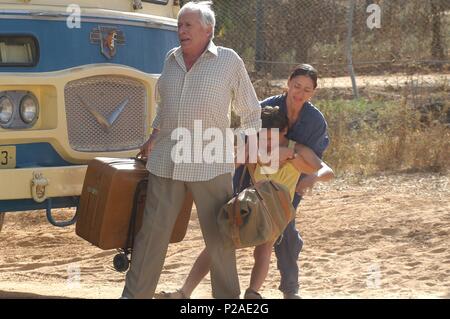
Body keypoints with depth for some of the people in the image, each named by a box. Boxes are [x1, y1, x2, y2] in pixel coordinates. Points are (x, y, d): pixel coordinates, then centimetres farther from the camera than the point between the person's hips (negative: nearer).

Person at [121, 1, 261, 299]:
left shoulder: (229, 61, -2)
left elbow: (250, 112, 5)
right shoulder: (172, 60, 10)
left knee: (219, 235, 4)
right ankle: (134, 294, 11)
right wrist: (153, 140, 17)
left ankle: (228, 297, 15)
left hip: (211, 165, -3)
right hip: (166, 162, 4)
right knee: (153, 231, 4)